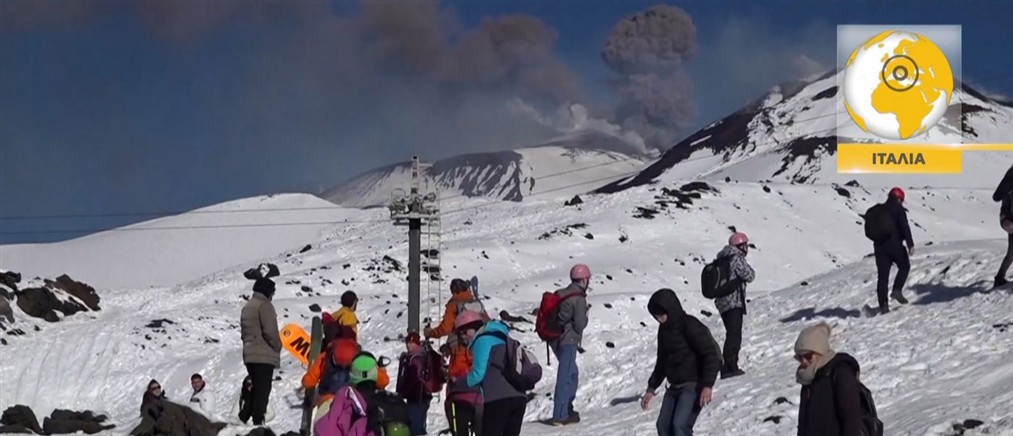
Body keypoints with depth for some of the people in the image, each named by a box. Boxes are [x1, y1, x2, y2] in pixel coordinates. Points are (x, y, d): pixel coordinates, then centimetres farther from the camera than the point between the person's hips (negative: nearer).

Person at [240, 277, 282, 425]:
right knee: (263, 390, -9)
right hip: (264, 355, -9)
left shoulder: (247, 306, 18)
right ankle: (258, 422, -14)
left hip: (249, 354, 9)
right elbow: (270, 331, -18)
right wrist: (277, 347, -3)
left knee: (256, 389, 16)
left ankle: (244, 418, 11)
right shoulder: (264, 305, -10)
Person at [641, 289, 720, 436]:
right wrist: (651, 388, 22)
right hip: (674, 387, 9)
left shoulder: (691, 326, -15)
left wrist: (707, 385, -28)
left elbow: (711, 355, -20)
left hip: (694, 386, -9)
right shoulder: (664, 330, 10)